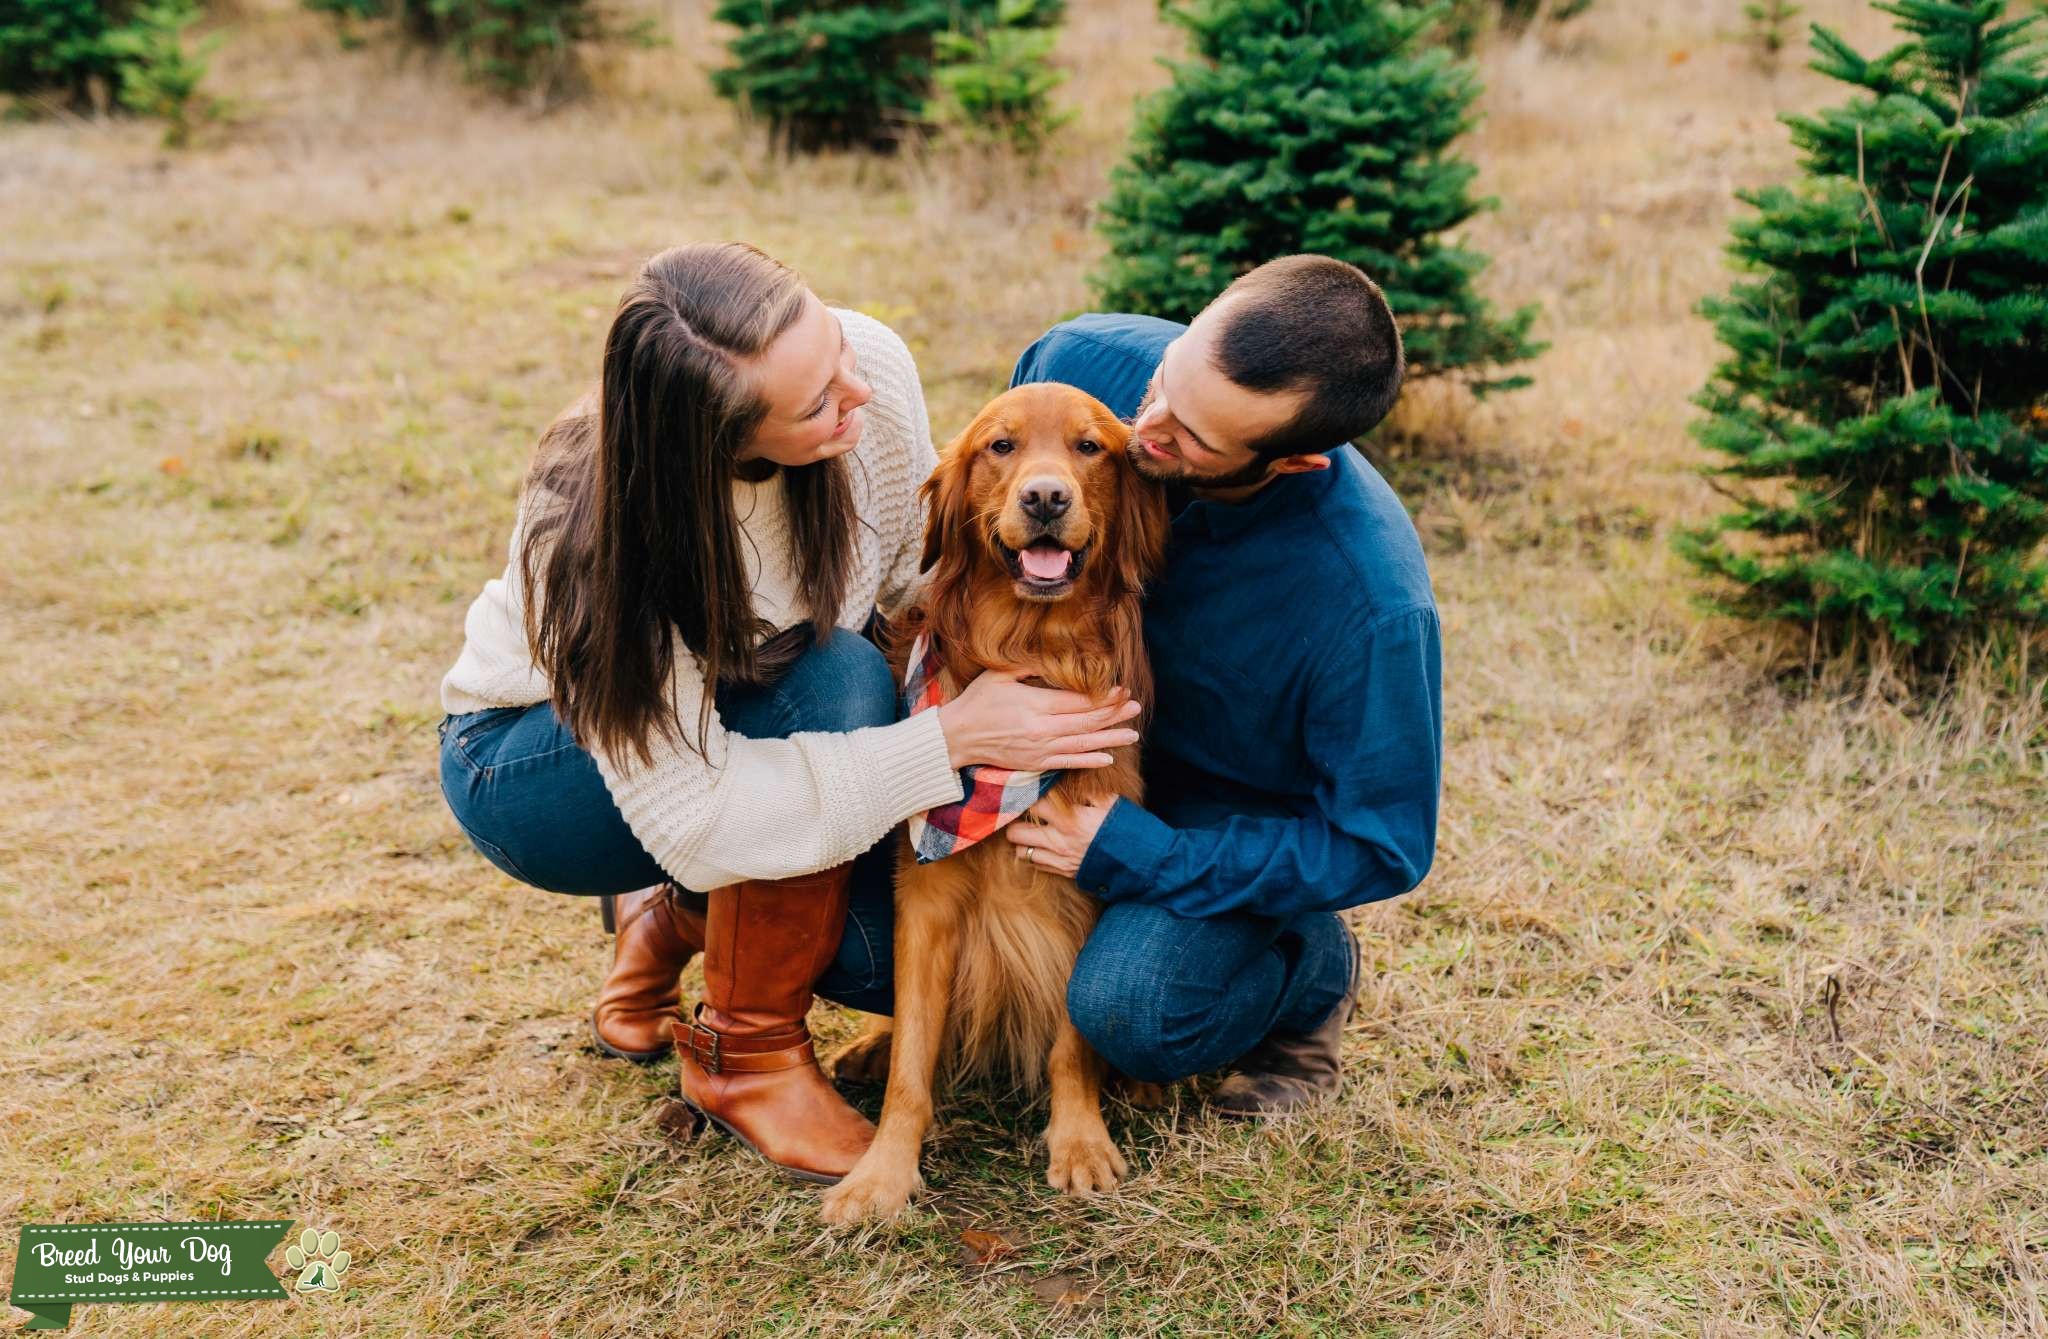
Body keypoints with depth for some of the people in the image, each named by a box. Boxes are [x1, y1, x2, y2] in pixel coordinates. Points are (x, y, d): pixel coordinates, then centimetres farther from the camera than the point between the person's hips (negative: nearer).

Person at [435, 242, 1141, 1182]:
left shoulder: (870, 362, -26)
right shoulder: (592, 535, -37)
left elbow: (922, 571, -8)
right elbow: (693, 819, -36)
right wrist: (950, 740, -39)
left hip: (748, 723, 5)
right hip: (530, 768, -5)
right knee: (838, 680, -34)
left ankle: (677, 921, 14)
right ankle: (744, 1057, -14)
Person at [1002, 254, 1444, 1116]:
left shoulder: (1375, 605, -34)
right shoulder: (1086, 361, -22)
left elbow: (1382, 846, -21)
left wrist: (1141, 858, -26)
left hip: (1235, 815, -3)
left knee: (1128, 1014, -31)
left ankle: (1311, 967, 4)